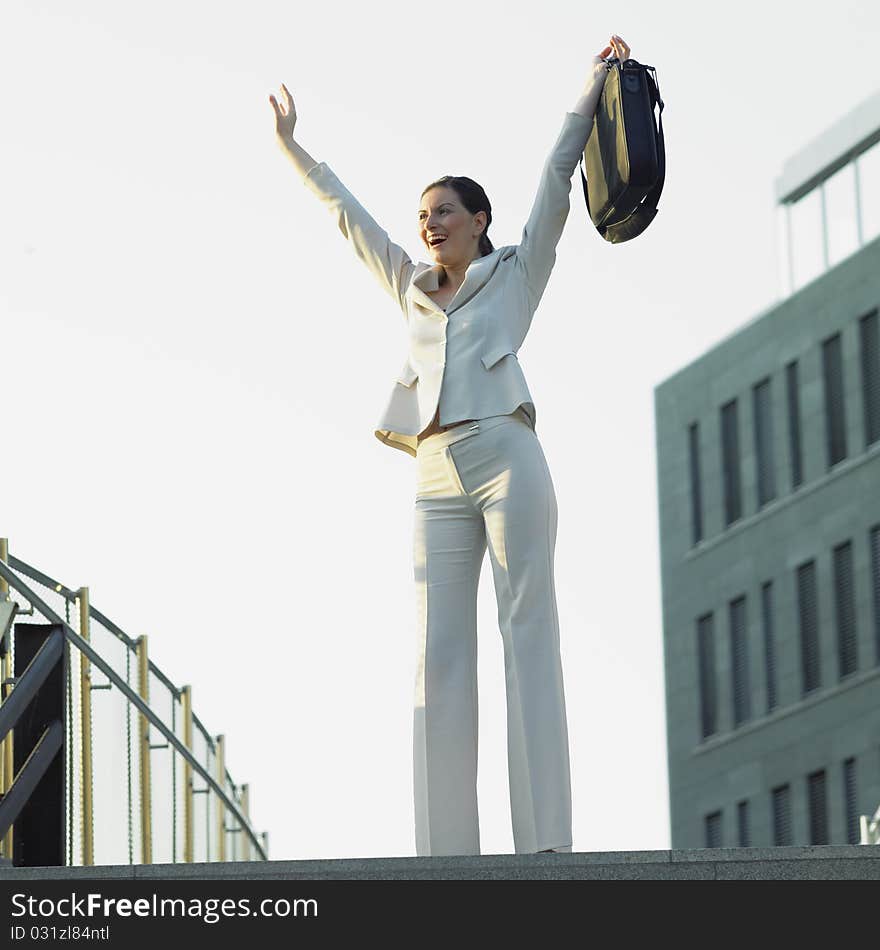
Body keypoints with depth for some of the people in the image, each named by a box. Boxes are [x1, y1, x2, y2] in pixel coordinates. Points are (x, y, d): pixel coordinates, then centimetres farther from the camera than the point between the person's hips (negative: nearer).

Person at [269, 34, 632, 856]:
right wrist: (291, 147, 40)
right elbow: (346, 214, 34)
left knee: (528, 636, -11)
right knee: (439, 656, -6)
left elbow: (556, 179, 12)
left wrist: (594, 84, 9)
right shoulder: (414, 291, 26)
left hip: (505, 457, -4)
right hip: (437, 481, 4)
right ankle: (447, 852, -12)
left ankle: (546, 843, -18)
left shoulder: (515, 274, 16)